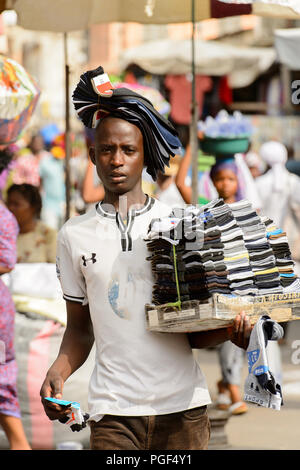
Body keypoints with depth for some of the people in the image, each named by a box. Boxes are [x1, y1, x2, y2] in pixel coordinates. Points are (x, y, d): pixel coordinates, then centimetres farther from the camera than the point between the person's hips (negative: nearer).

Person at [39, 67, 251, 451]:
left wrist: (229, 330, -13)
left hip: (183, 408, 0)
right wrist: (57, 372, -7)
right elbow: (80, 329, 13)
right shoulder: (75, 235, 8)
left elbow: (196, 332, 8)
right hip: (113, 412, 0)